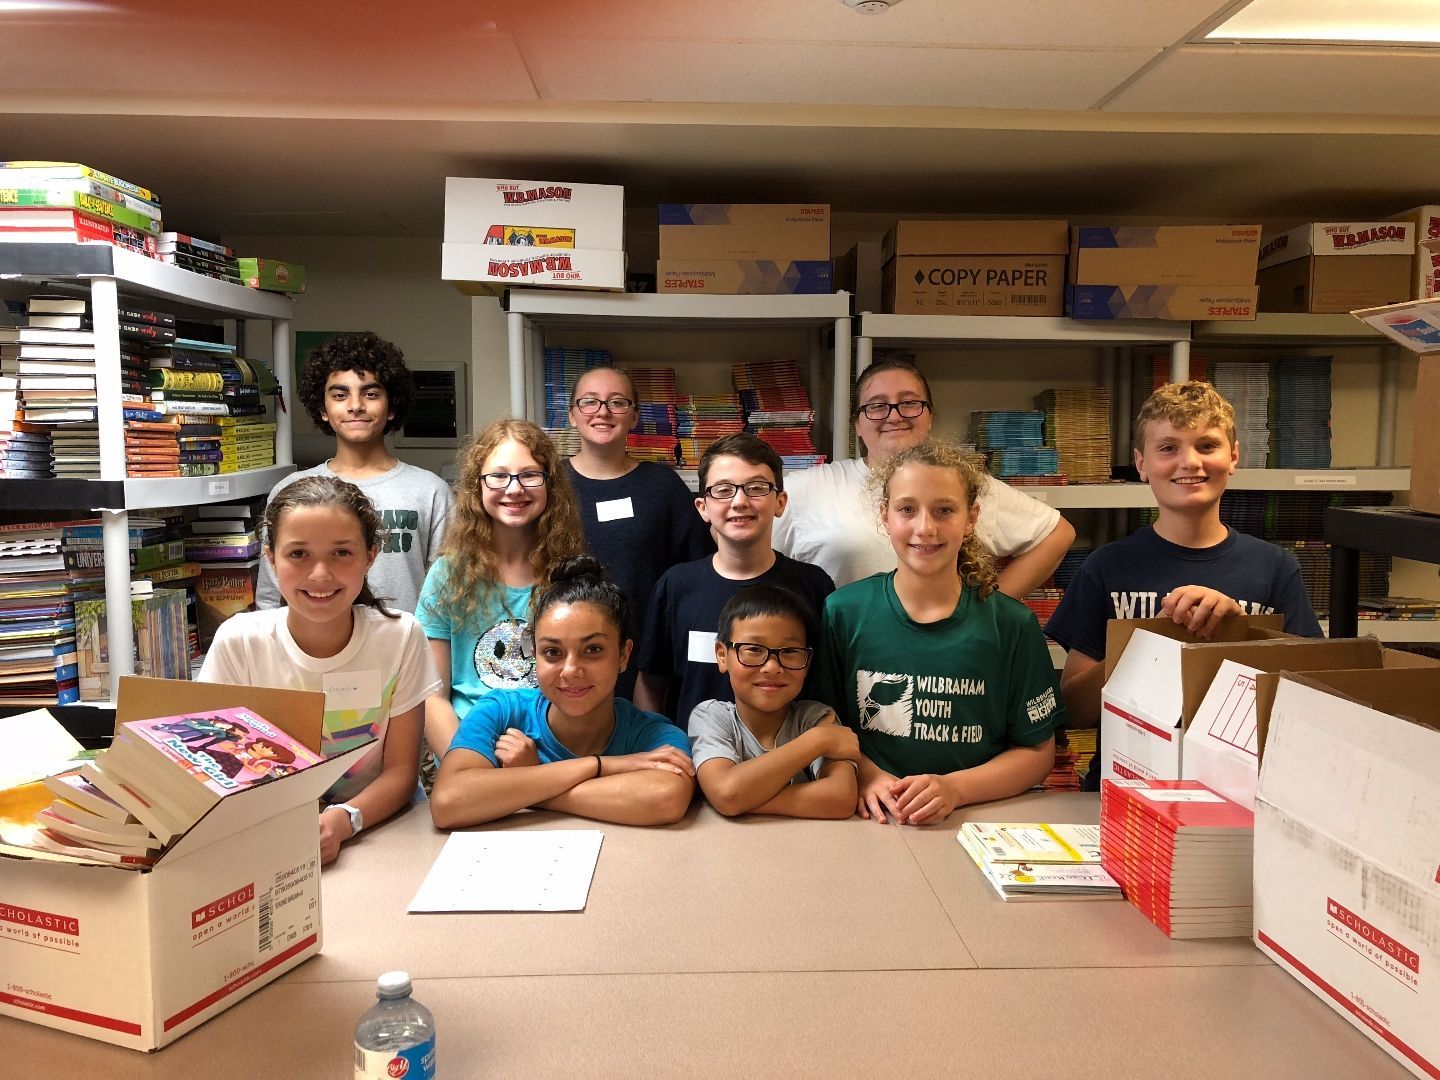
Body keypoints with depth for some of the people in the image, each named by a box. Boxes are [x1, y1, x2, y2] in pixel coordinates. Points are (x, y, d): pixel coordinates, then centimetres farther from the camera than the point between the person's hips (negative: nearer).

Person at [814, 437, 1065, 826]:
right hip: (873, 823, 1)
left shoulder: (1012, 625, 0)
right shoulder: (843, 612, 0)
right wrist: (868, 777, -11)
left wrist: (954, 788, -11)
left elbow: (1038, 750, 3)